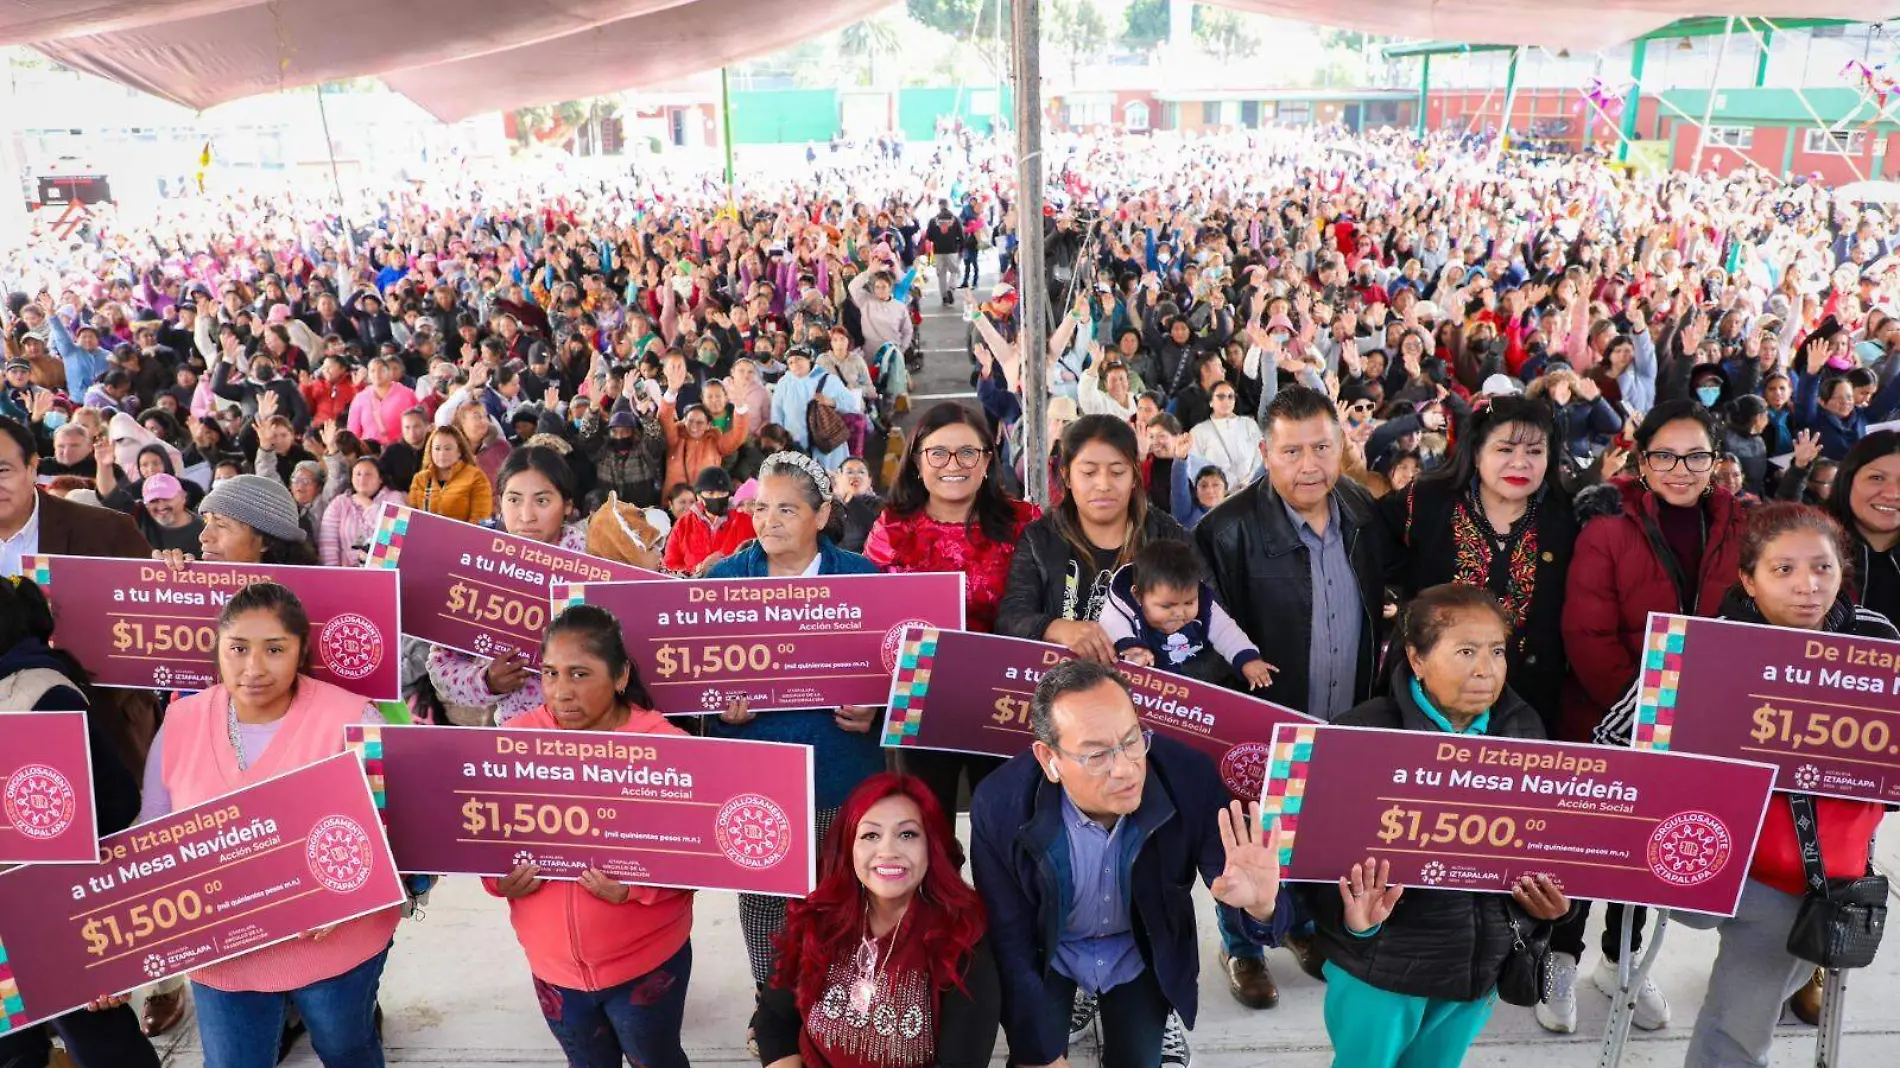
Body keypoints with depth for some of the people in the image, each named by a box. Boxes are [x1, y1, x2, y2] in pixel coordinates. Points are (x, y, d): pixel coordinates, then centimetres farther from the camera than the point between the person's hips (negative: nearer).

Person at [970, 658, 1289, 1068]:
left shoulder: (1190, 778, -32)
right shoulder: (1000, 807, -33)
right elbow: (1010, 946, -20)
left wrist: (1260, 905, -47)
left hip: (1142, 949, 1)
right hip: (1047, 952, -1)